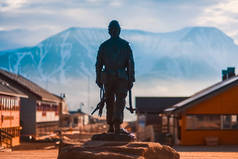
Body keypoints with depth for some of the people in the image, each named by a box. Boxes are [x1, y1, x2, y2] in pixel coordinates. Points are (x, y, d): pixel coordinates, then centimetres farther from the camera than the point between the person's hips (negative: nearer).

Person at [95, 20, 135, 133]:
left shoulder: (103, 46, 6)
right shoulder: (125, 45, 2)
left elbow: (98, 64, 6)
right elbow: (131, 63, -2)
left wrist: (98, 79, 13)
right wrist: (131, 79, 1)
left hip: (107, 77, 2)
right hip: (122, 77, -2)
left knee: (109, 102, 12)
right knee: (120, 101, -4)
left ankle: (111, 127, 15)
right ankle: (117, 125, -23)